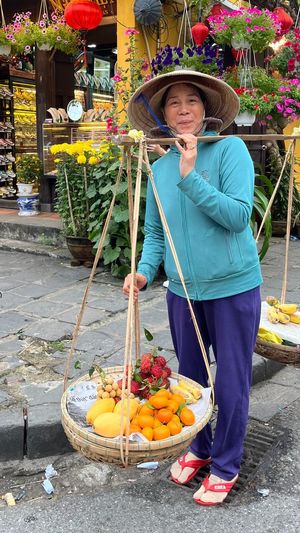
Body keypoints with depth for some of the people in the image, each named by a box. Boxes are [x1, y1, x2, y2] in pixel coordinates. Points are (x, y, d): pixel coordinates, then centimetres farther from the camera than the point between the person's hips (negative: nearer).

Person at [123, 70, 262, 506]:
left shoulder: (230, 149, -8)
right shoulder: (159, 167, 6)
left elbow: (238, 215, -19)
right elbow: (154, 232, 10)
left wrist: (191, 177, -23)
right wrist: (144, 271, -6)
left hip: (233, 289, -5)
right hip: (183, 291, 5)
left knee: (230, 383, 6)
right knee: (189, 377, 18)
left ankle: (226, 467, 29)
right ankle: (199, 449, 42)